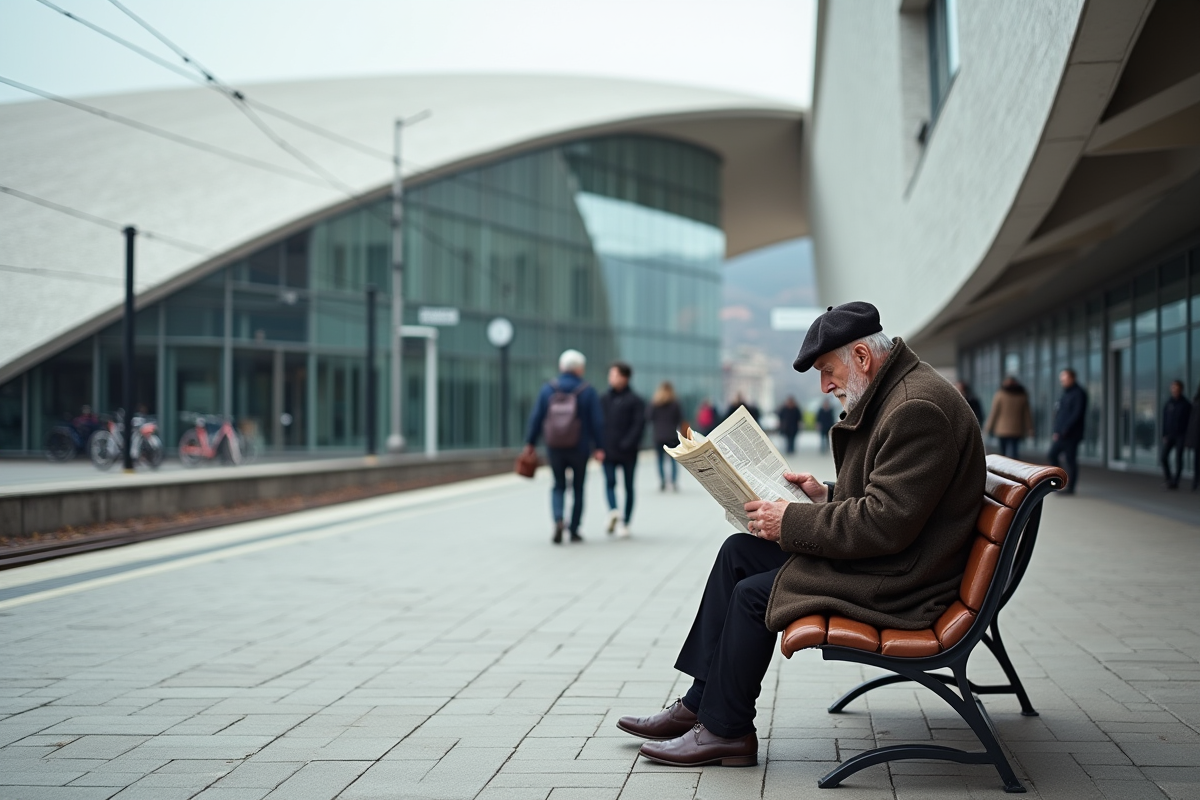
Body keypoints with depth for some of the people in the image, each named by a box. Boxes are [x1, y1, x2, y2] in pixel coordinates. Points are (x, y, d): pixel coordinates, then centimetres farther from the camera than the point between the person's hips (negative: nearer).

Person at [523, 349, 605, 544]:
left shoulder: (548, 389, -1)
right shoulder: (587, 391, -6)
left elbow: (536, 418, -1)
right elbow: (597, 421, -7)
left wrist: (530, 443, 7)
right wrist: (599, 447, -2)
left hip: (554, 448, 1)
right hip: (579, 448, -1)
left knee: (558, 486, 13)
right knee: (578, 488, 12)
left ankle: (558, 520, -12)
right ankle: (574, 530, 14)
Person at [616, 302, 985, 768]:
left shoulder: (919, 408, -23)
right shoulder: (892, 395, 12)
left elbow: (886, 523, -27)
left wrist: (793, 523, -20)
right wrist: (825, 497, 5)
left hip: (900, 583, -11)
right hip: (878, 557, 11)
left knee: (754, 593, -13)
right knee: (738, 552, 8)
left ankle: (725, 730, 5)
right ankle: (699, 704, 10)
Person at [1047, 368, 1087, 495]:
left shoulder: (1078, 394, -11)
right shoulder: (1066, 393, 18)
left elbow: (1077, 414, -19)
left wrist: (1064, 431, -21)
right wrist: (1056, 432, 14)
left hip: (1072, 435, -9)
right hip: (1061, 434, 9)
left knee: (1070, 460, -4)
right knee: (1051, 456, 4)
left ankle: (1070, 487, 3)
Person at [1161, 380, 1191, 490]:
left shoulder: (1186, 404, -6)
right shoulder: (1167, 404, 2)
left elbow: (1190, 421, -3)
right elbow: (1164, 420, 5)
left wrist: (1188, 437, -8)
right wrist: (1164, 435, -1)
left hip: (1181, 435, -3)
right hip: (1169, 435, 3)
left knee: (1178, 458, -6)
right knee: (1164, 457, -6)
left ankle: (1175, 481, -1)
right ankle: (1169, 479, 8)